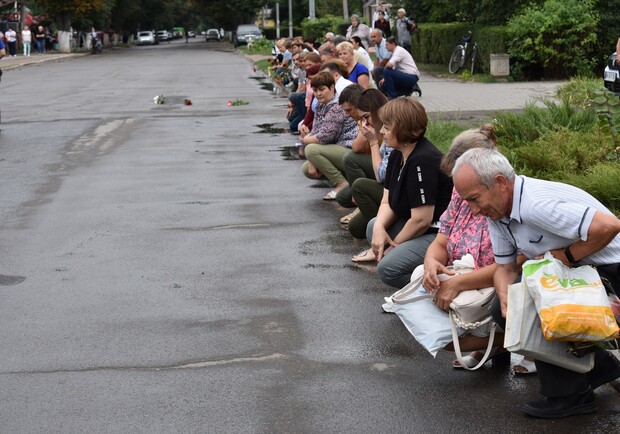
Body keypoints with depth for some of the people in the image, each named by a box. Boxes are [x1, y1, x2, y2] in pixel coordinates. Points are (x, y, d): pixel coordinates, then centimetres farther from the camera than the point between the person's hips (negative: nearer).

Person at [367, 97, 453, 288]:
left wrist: (395, 245, -8)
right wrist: (380, 226, -11)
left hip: (442, 235, -11)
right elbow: (387, 202, 10)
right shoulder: (397, 156, 9)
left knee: (388, 269, -21)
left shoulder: (422, 162, -21)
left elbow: (421, 220, -22)